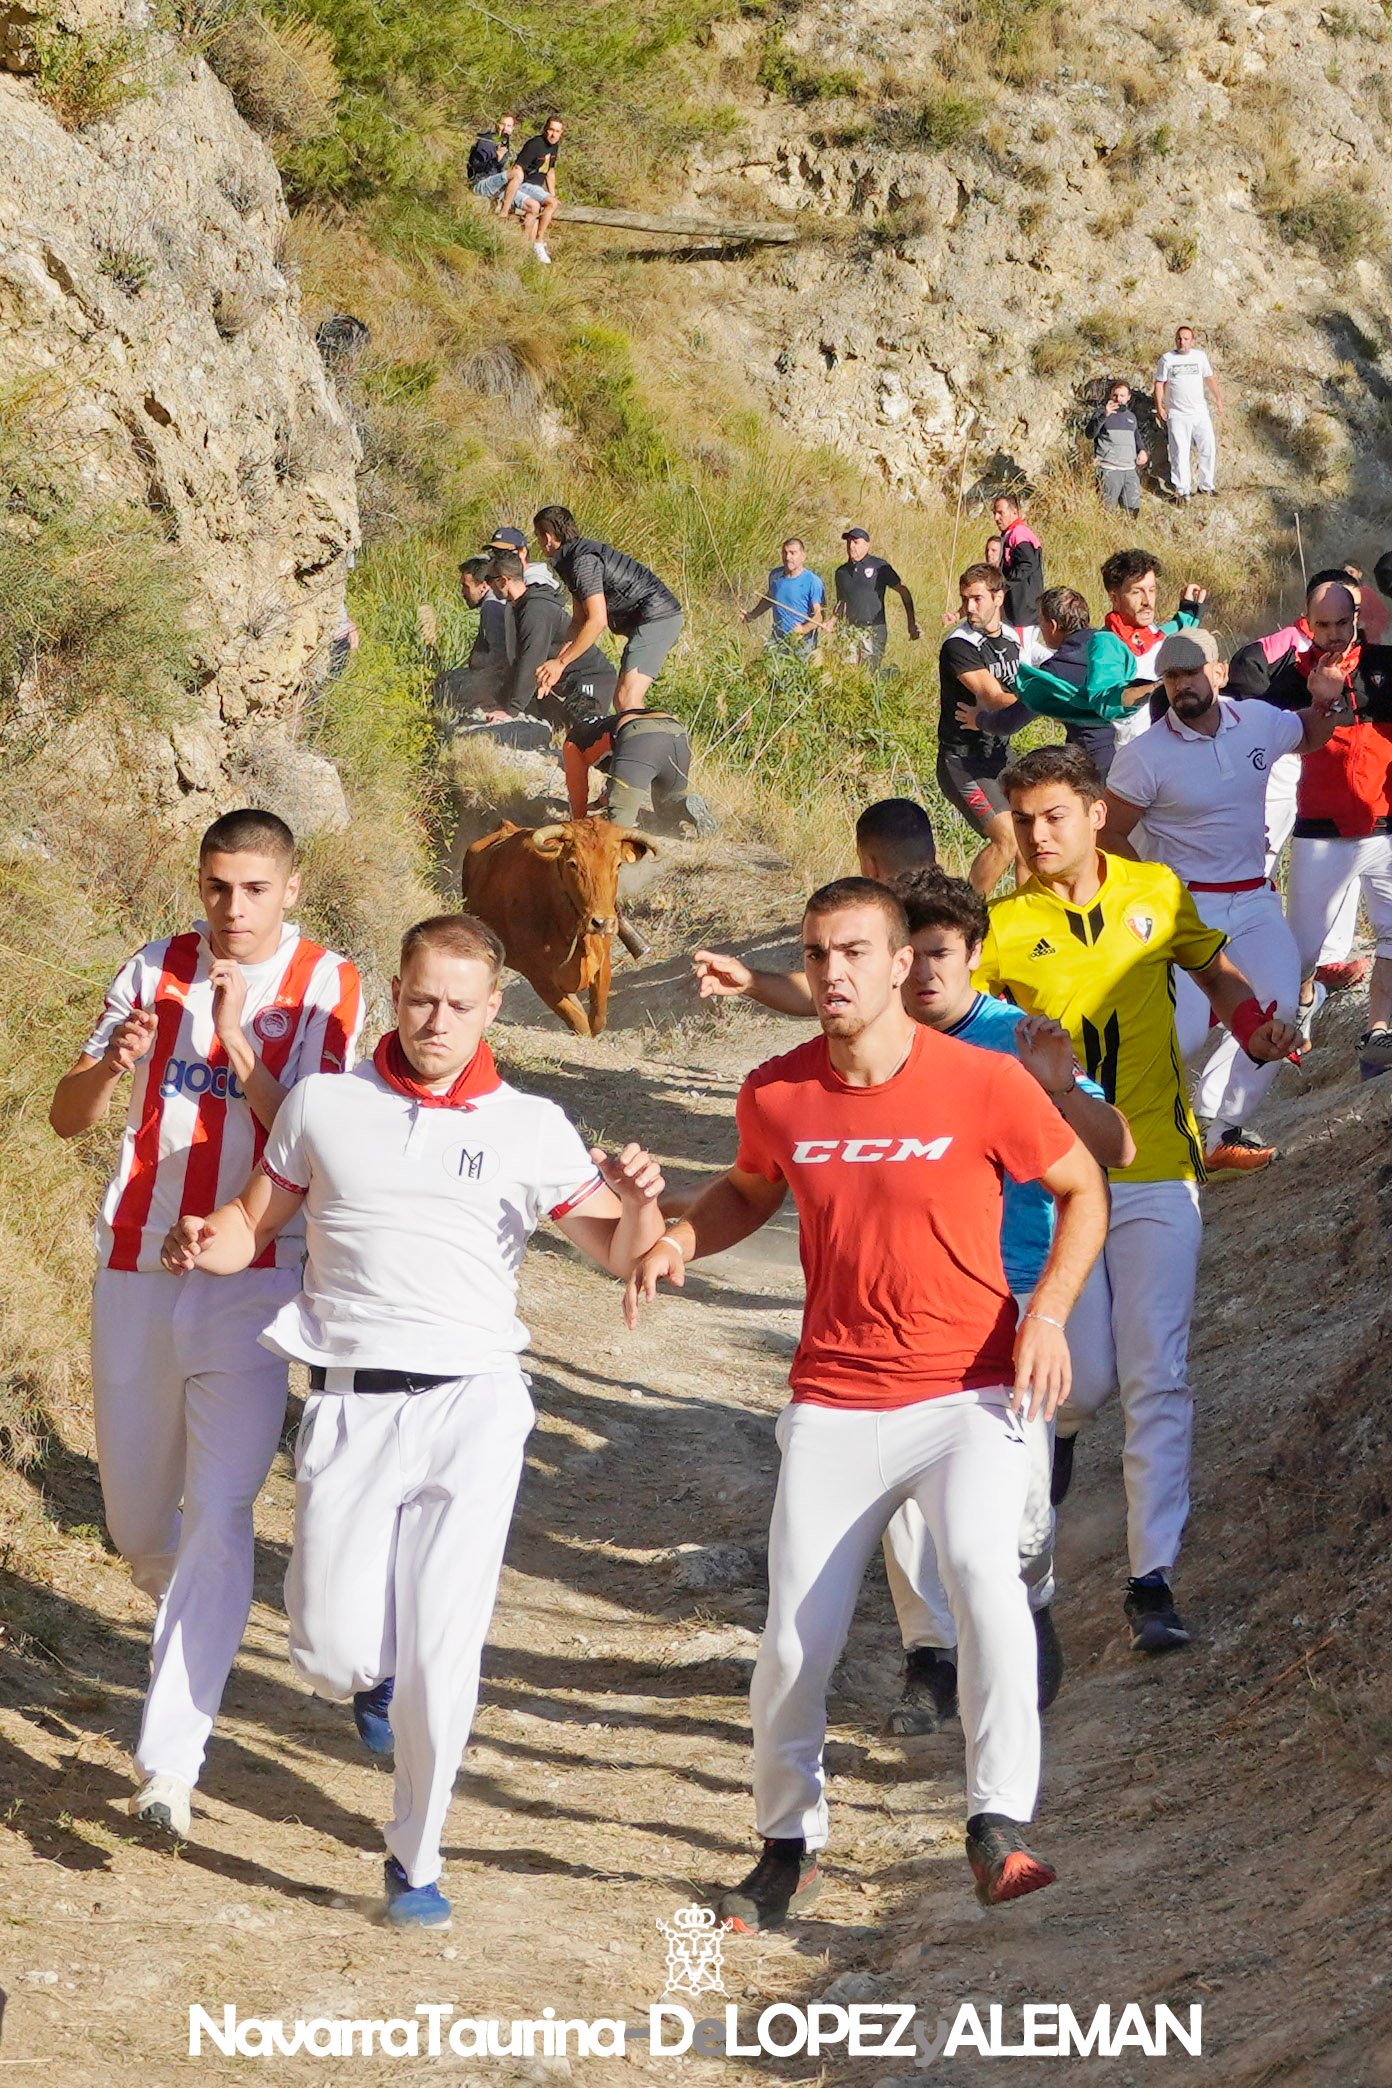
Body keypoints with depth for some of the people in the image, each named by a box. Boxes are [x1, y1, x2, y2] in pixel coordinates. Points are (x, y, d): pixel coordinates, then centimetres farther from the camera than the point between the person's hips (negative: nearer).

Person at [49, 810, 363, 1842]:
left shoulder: (328, 988, -3)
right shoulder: (155, 971, 4)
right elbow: (66, 1117, 5)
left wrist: (242, 1047, -22)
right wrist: (111, 1065, -16)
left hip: (256, 1279, -3)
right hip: (137, 1268, 3)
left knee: (220, 1516, -14)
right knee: (138, 1518, 12)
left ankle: (170, 1762, -16)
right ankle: (186, 1623, 45)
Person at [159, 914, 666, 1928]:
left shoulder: (531, 1127, 7)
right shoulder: (324, 1106, 9)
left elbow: (620, 1255, 10)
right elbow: (257, 1218, 16)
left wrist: (639, 1208, -14)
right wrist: (209, 1244, -7)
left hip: (472, 1401, -1)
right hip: (350, 1406, 1)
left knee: (441, 1654, -7)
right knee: (335, 1650, -6)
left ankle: (417, 1857, 12)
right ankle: (375, 1673, 33)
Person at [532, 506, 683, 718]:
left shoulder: (583, 561, -17)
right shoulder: (573, 557, 16)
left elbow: (597, 621, -23)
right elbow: (579, 621, 16)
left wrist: (560, 662, -17)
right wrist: (555, 665, 7)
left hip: (656, 617, -11)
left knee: (626, 701, -20)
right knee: (621, 700, 13)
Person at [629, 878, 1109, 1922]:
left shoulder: (984, 1084, -10)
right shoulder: (777, 1094, -1)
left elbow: (1083, 1189, 4)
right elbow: (751, 1188, 21)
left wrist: (1049, 1312, -10)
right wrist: (680, 1240, 0)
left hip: (969, 1393, -3)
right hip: (833, 1403, 3)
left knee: (984, 1573, -28)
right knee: (795, 1636, 4)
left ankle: (999, 1827, -25)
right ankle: (788, 1846, 26)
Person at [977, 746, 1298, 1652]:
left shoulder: (1157, 892, 2)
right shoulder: (1003, 927, -5)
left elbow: (1214, 967, 18)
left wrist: (1254, 1023, 1)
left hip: (1158, 1172, 1)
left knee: (1157, 1378, -5)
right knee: (1086, 1373, -2)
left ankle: (1153, 1577, -2)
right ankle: (1055, 1429, 36)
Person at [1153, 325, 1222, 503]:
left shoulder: (1200, 356, 8)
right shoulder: (1167, 359, 0)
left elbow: (1209, 378, 16)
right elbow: (1159, 383, 2)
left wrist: (1218, 398, 10)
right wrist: (1159, 406, -6)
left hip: (1200, 412, 3)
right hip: (1177, 414, -3)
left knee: (1208, 448, 2)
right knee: (1180, 452, -4)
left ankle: (1206, 485, 15)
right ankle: (1182, 490, 1)